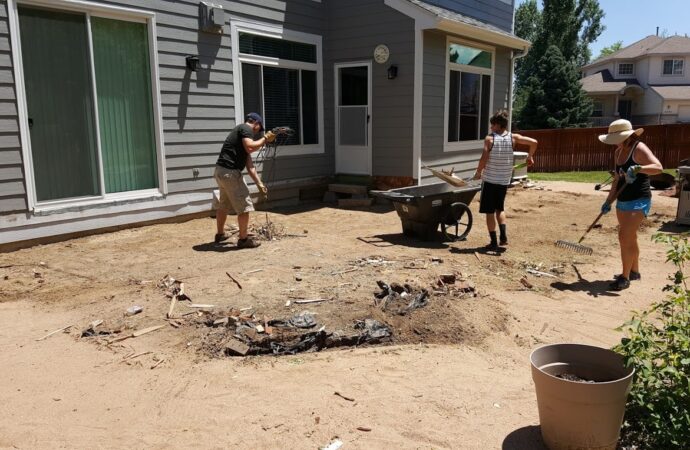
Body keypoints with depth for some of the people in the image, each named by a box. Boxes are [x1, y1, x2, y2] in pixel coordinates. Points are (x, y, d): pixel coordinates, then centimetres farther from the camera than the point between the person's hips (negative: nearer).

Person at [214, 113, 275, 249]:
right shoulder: (246, 128, -3)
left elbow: (250, 166, 23)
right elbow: (250, 148, -23)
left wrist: (259, 184, 21)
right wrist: (265, 139, -8)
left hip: (221, 171, 10)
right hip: (230, 172, -10)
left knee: (224, 205, 25)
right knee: (244, 206, -1)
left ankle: (220, 234, 40)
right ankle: (243, 239, 7)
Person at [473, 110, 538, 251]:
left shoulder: (489, 139, -10)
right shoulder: (513, 137, 0)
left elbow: (484, 159, -16)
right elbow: (533, 142, -3)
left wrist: (478, 173, 0)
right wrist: (530, 157, 13)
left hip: (490, 179, -4)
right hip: (504, 180, 4)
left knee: (490, 211, 6)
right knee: (499, 208, 22)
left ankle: (494, 242, 6)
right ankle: (503, 235, 6)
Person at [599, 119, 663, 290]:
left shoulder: (639, 149, -15)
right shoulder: (619, 152, 10)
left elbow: (658, 167, -29)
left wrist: (638, 168, -46)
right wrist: (609, 201, 11)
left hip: (638, 201, -9)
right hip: (623, 201, 9)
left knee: (624, 237, -13)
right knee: (629, 238, 18)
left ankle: (625, 278, -3)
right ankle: (634, 272, 33)